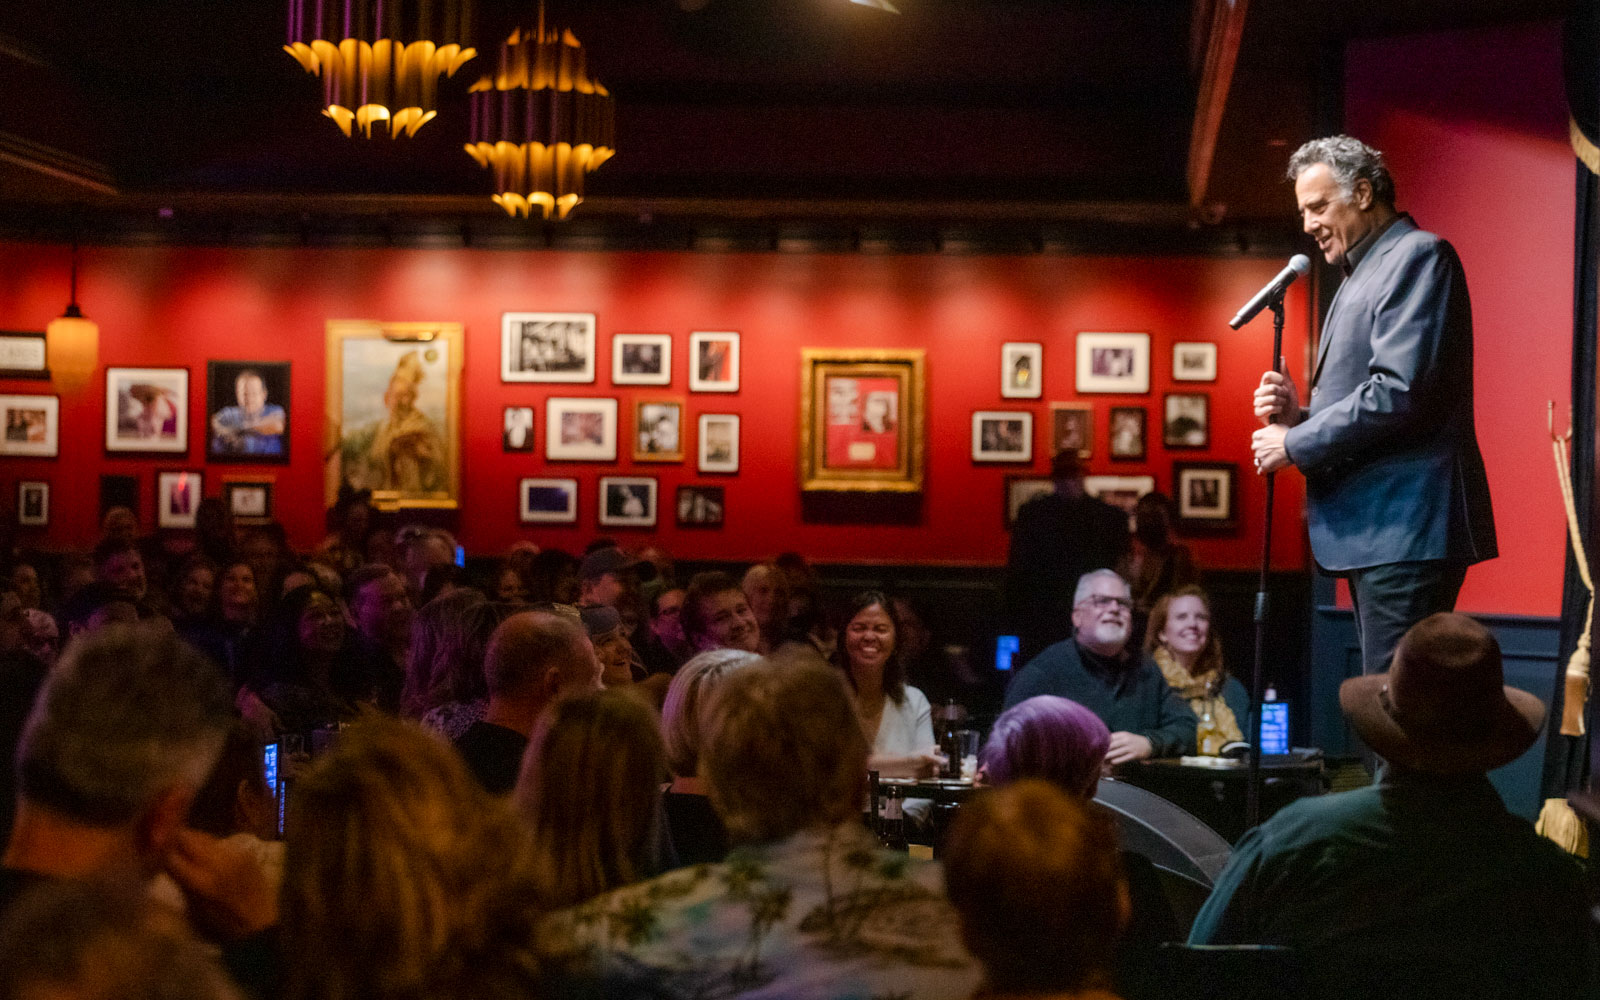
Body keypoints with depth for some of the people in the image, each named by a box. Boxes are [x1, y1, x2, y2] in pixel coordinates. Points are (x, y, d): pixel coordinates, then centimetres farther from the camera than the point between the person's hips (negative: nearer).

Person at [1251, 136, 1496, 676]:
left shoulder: (1418, 256, -6)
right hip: (1371, 530, 10)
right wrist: (1298, 416, 7)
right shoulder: (1362, 275, 25)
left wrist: (1297, 444, -10)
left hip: (1406, 525, -10)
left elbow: (1401, 392, -18)